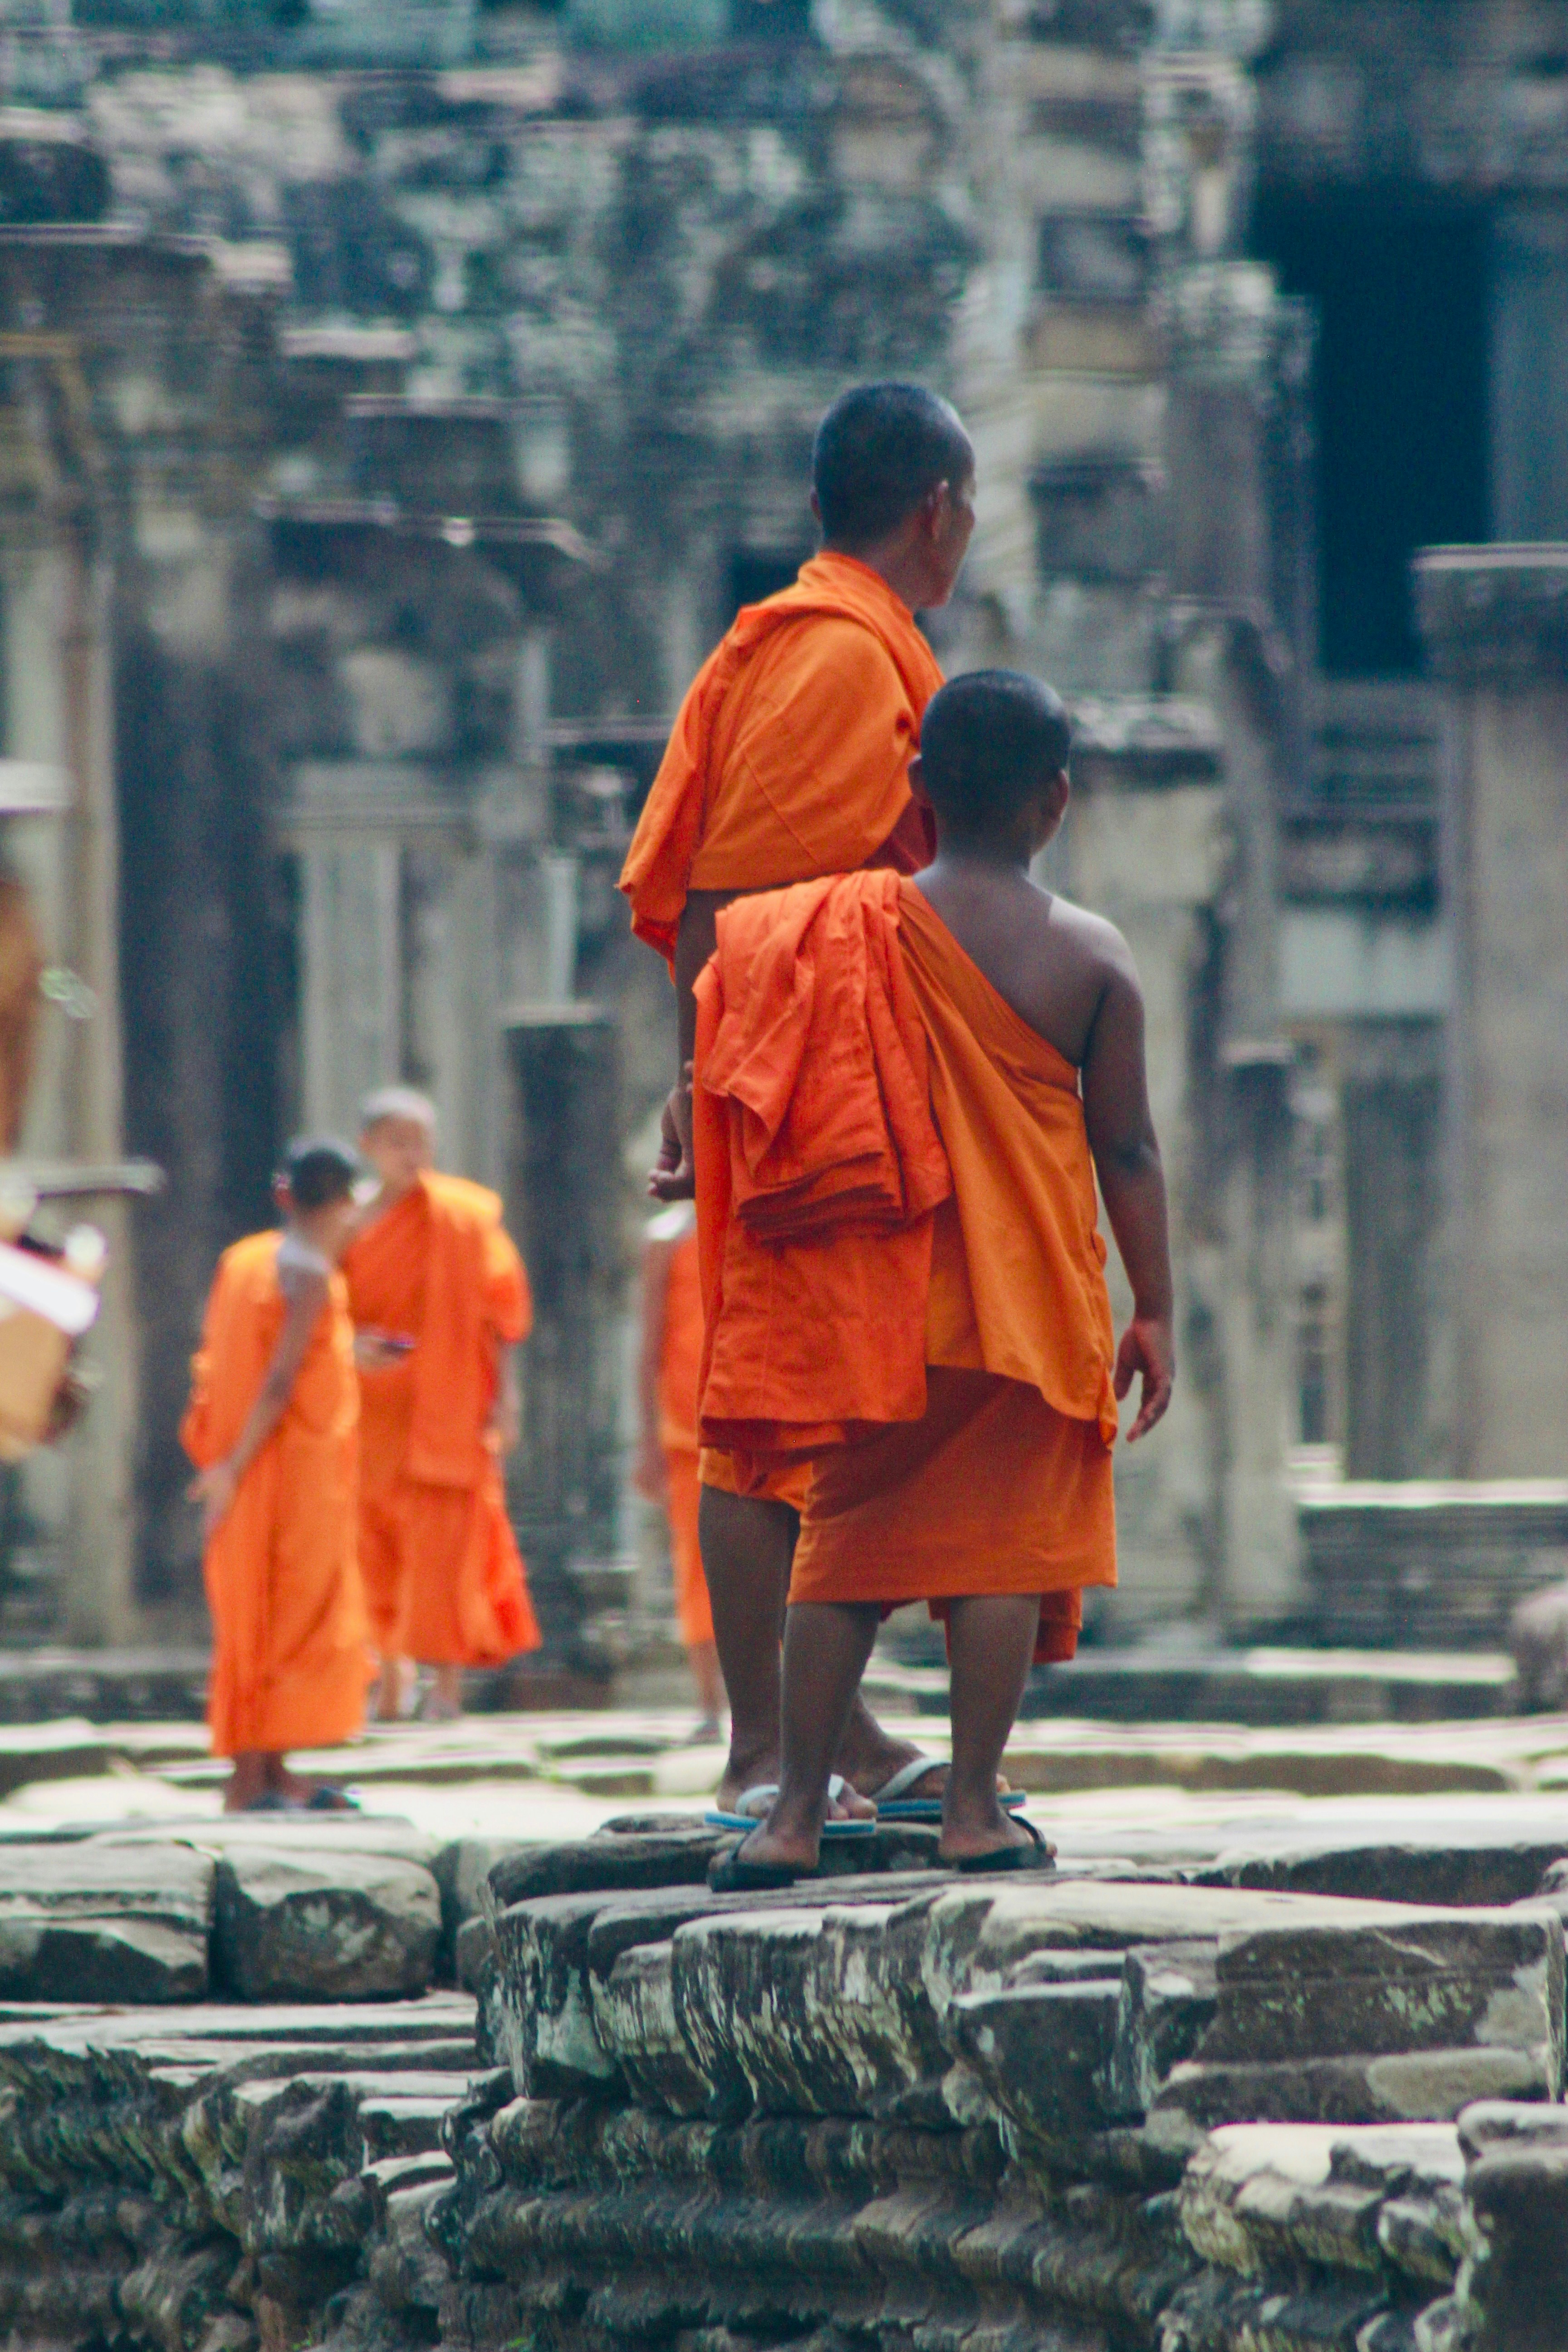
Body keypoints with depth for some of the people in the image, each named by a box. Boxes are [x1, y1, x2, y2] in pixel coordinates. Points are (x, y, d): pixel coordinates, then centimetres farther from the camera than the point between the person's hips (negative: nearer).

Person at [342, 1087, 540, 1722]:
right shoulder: (349, 1224, 5)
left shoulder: (465, 1216, -1)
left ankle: (449, 1681, -5)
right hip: (372, 1405, 3)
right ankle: (390, 1681, 15)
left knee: (444, 1545, -9)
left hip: (445, 1403, -2)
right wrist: (353, 1346, -14)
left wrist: (504, 1396, -7)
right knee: (375, 1550, 2)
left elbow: (500, 1312, 1)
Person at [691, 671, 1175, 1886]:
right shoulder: (1093, 955, -5)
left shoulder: (854, 931, -3)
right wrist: (1155, 1312, 4)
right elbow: (1128, 1149, -2)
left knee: (848, 1539, 7)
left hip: (881, 1298, 1)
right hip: (1033, 1303, -1)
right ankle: (975, 1808, 0)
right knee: (1006, 1539, 3)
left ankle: (798, 1809, 6)